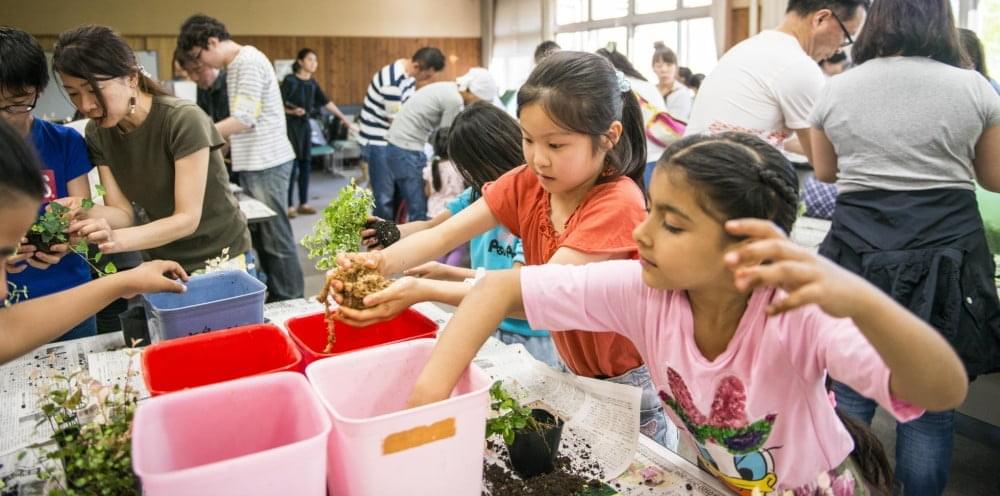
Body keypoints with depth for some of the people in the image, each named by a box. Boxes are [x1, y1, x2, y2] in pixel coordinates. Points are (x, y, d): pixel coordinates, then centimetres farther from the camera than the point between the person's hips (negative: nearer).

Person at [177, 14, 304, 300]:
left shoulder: (249, 62, -14)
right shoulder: (236, 65, 16)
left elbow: (244, 119, -19)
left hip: (266, 163, -10)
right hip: (254, 163, 10)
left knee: (275, 237, -4)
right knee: (261, 234, 13)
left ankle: (291, 302, 5)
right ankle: (274, 296, 22)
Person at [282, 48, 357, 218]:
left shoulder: (312, 83, 9)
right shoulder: (290, 80, -10)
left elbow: (326, 102, 13)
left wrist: (343, 118, 13)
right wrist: (291, 111, -29)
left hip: (305, 124, 7)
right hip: (290, 124, -7)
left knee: (306, 163, 8)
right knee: (292, 164, -6)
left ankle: (303, 203, 16)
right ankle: (289, 205, 0)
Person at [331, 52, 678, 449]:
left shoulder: (618, 203, -28)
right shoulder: (527, 183, -8)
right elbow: (443, 235, -16)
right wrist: (382, 261, -36)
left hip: (629, 383, -5)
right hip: (573, 371, 5)